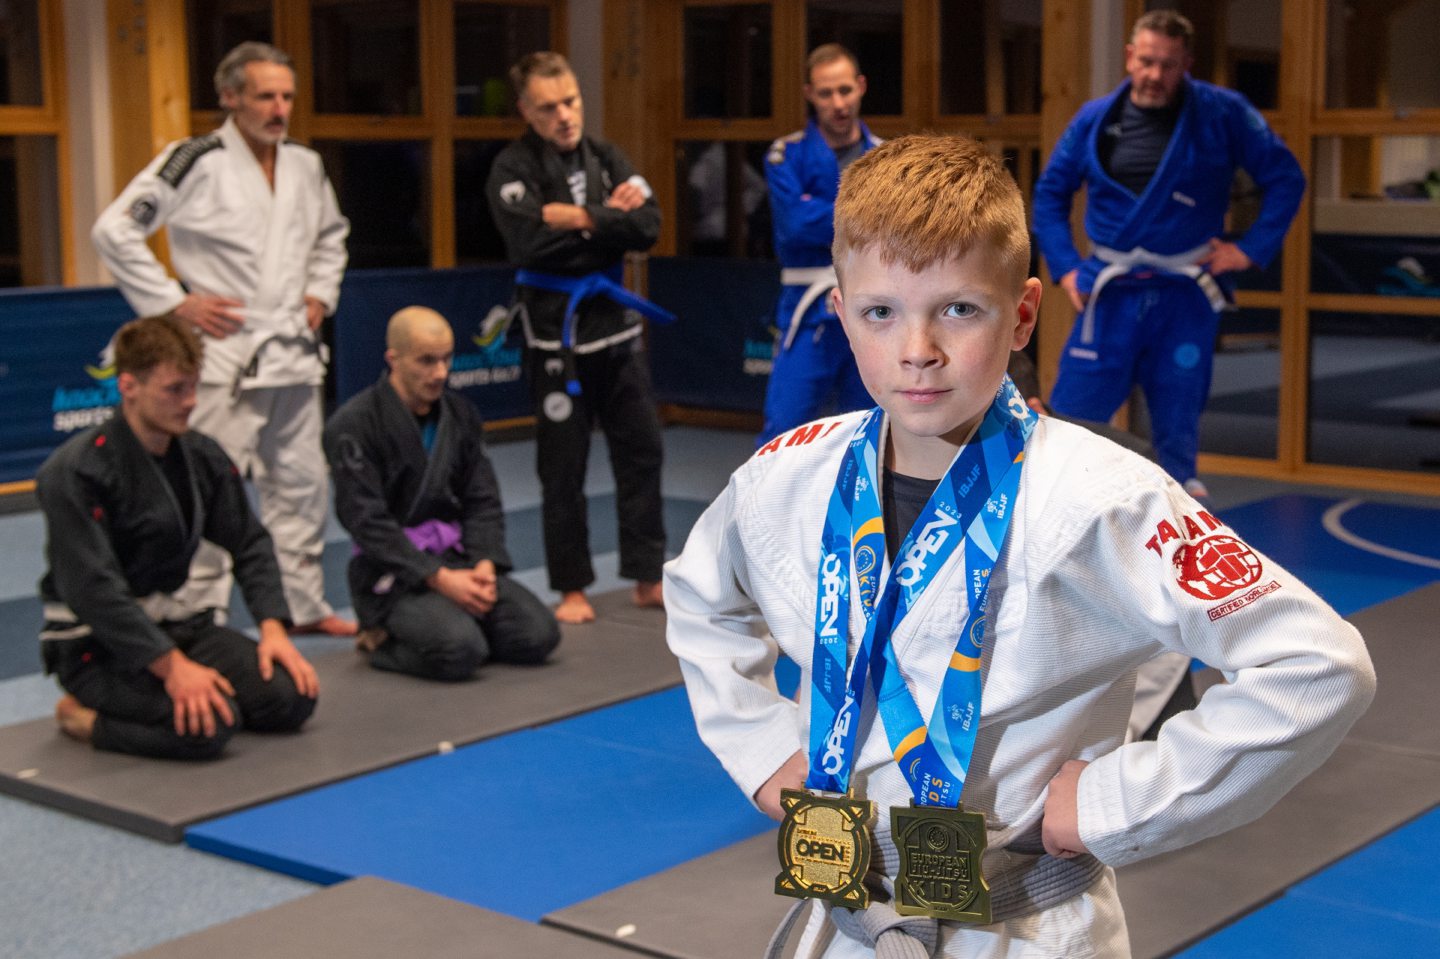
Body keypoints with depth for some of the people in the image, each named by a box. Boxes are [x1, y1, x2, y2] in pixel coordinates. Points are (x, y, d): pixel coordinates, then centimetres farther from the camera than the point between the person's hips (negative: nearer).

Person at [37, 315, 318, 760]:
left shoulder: (201, 456, 3)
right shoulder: (75, 473, -20)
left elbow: (250, 544, 9)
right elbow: (92, 589, -25)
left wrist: (272, 627, -7)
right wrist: (172, 665, -29)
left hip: (173, 623, 8)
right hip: (96, 641, -8)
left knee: (292, 698, -9)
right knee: (207, 724, -31)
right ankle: (83, 716, -3)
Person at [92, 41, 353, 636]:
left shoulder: (305, 166, 8)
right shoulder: (195, 163, -12)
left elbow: (331, 235, 27)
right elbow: (113, 231, -14)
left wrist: (321, 294, 12)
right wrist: (174, 303, -14)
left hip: (294, 351, 7)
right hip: (223, 353, -7)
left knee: (301, 480, 15)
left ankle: (303, 605, 29)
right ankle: (202, 620, 4)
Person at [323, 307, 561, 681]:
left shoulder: (460, 414, 8)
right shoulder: (353, 425, -12)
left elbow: (483, 501, 9)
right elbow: (367, 521, -16)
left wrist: (485, 563, -10)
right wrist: (439, 578, -21)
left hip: (458, 559, 6)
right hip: (393, 571, -6)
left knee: (538, 635, -13)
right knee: (460, 651, -30)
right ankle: (383, 639, 1)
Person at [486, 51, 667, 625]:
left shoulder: (606, 158, 7)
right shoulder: (514, 168, -7)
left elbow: (647, 227, -6)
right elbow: (530, 242, -23)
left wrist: (582, 219, -18)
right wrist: (609, 217, -16)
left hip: (615, 319, 5)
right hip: (554, 326, -5)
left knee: (641, 449, 8)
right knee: (563, 466, 2)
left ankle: (648, 577, 19)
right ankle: (572, 588, 15)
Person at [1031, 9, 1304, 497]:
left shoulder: (1223, 114, -3)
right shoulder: (1096, 119, 2)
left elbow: (1285, 177, 3)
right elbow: (1050, 192, 13)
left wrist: (1252, 248, -4)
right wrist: (1064, 266, 3)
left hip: (1185, 296, -1)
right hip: (1111, 292, 1)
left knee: (1178, 425, 6)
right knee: (1074, 408, -1)